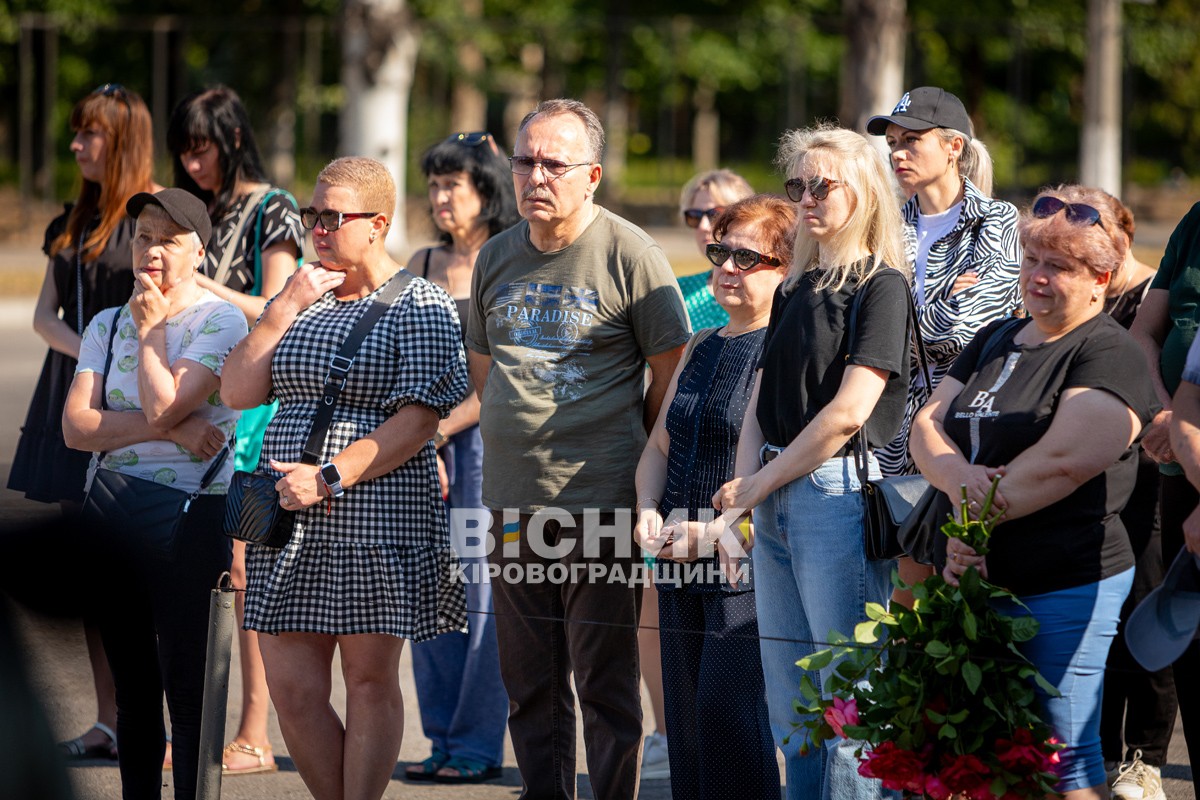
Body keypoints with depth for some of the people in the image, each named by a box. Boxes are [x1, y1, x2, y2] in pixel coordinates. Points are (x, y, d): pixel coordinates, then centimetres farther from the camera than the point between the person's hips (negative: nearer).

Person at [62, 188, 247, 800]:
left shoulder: (220, 322, -4)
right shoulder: (108, 325, 12)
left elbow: (163, 404, -17)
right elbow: (76, 426, -3)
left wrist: (151, 329, -6)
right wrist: (171, 429, -13)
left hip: (188, 519, -5)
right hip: (109, 515, 5)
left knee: (189, 687, -6)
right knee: (131, 686, 11)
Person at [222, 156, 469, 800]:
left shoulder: (419, 306, -4)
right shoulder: (301, 297, 14)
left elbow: (418, 419, -13)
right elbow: (238, 393, 7)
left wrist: (330, 477, -19)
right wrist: (286, 308, -3)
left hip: (377, 519, -5)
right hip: (288, 519, 5)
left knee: (369, 679, 1)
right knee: (291, 687, 2)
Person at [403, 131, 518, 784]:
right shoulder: (424, 265, 14)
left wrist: (439, 430, -10)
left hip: (488, 437, -6)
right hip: (430, 443, 6)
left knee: (483, 591, -5)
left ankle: (478, 747, 0)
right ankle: (445, 740, 12)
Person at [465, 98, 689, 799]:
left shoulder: (631, 255, -6)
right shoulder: (498, 257, 11)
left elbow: (672, 375, -3)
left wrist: (638, 464, 0)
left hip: (601, 504, -6)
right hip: (514, 503, 6)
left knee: (607, 683, -3)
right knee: (531, 687, 11)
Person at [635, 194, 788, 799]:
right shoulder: (701, 347, 18)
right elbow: (660, 446, 21)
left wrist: (715, 531, -20)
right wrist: (649, 511, 2)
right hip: (681, 567, 8)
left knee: (727, 711, -13)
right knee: (685, 720, 8)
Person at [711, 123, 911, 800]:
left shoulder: (883, 287, -6)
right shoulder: (794, 290, 18)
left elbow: (847, 413, -13)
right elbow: (762, 399, 15)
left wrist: (760, 484, -7)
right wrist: (744, 487, -2)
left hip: (839, 494, -8)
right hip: (775, 507, 8)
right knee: (791, 712, 10)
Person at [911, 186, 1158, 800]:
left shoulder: (1109, 354, -7)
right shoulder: (995, 342, 18)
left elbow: (1064, 460, -19)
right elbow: (926, 426, 11)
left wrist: (975, 520, -13)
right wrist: (958, 476, -12)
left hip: (1063, 587, -7)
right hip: (979, 582, 7)